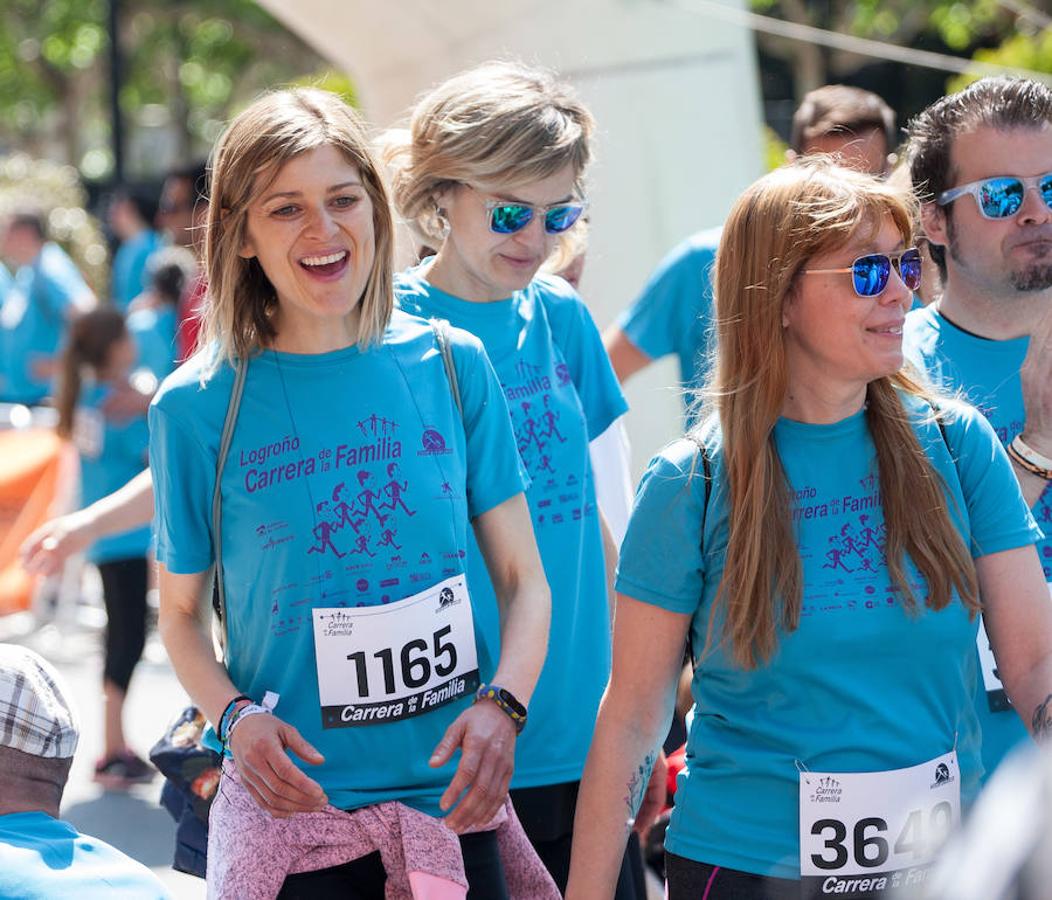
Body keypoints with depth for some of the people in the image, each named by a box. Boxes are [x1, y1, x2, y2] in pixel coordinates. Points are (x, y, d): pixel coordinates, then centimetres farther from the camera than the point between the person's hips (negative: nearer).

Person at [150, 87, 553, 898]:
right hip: (295, 809, -2)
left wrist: (503, 705, -12)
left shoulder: (451, 366, 2)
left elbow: (524, 578, 5)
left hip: (454, 799, 2)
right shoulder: (198, 406, -3)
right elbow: (182, 612, 6)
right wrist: (235, 717, -13)